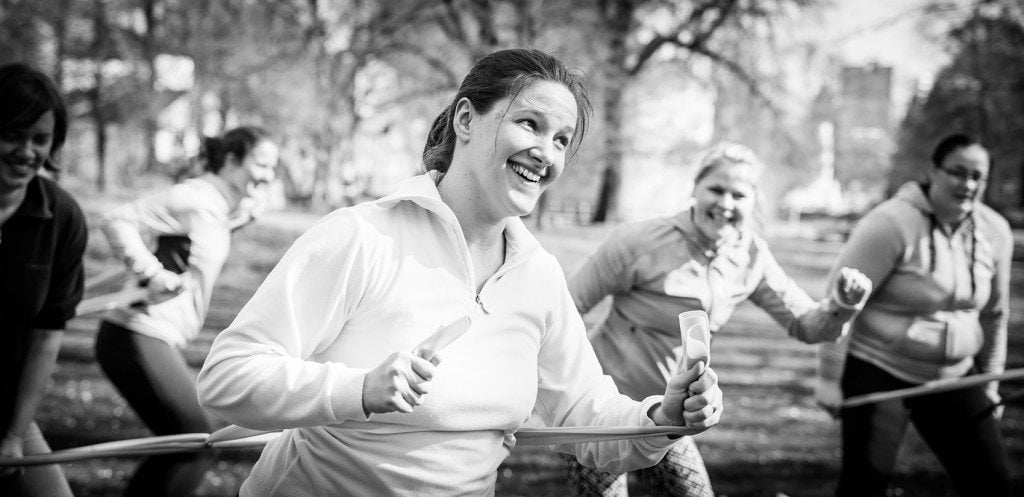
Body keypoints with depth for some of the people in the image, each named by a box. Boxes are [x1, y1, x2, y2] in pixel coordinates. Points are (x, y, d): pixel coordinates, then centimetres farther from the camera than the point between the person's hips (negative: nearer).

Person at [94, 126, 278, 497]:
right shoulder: (195, 198, -15)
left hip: (157, 341, 10)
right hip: (138, 338, -10)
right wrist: (153, 273, -26)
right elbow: (117, 221, -21)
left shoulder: (226, 208, 12)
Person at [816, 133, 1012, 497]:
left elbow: (994, 313, 15)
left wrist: (990, 381, 18)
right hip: (878, 371, -6)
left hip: (953, 378, 6)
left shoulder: (995, 232, 2)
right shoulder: (892, 224, -18)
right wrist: (829, 378, -14)